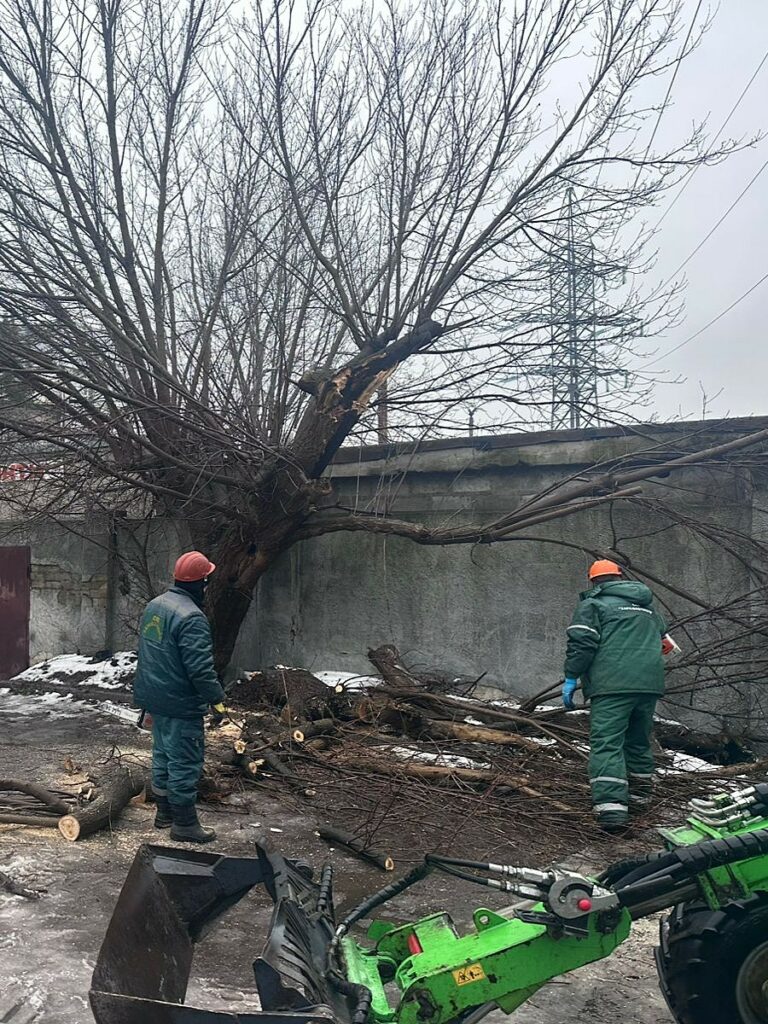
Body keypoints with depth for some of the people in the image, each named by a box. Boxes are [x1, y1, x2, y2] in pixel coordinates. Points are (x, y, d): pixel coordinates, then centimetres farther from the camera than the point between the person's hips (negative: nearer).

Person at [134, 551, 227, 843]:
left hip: (154, 697, 10)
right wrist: (217, 698, -16)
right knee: (185, 762, 1)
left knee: (162, 754, 20)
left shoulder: (154, 605, 7)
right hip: (180, 704, -10)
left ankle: (165, 811, 32)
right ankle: (184, 824, 9)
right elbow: (200, 668, -27)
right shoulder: (191, 617, -24)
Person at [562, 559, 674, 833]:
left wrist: (571, 678, -4)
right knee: (639, 740, 21)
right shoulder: (647, 606, 22)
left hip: (612, 686, -6)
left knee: (606, 742, -10)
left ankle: (611, 805, -23)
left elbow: (581, 643, -8)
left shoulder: (593, 604, 2)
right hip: (650, 684, 6)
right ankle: (640, 793, 33)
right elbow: (663, 640, 29)